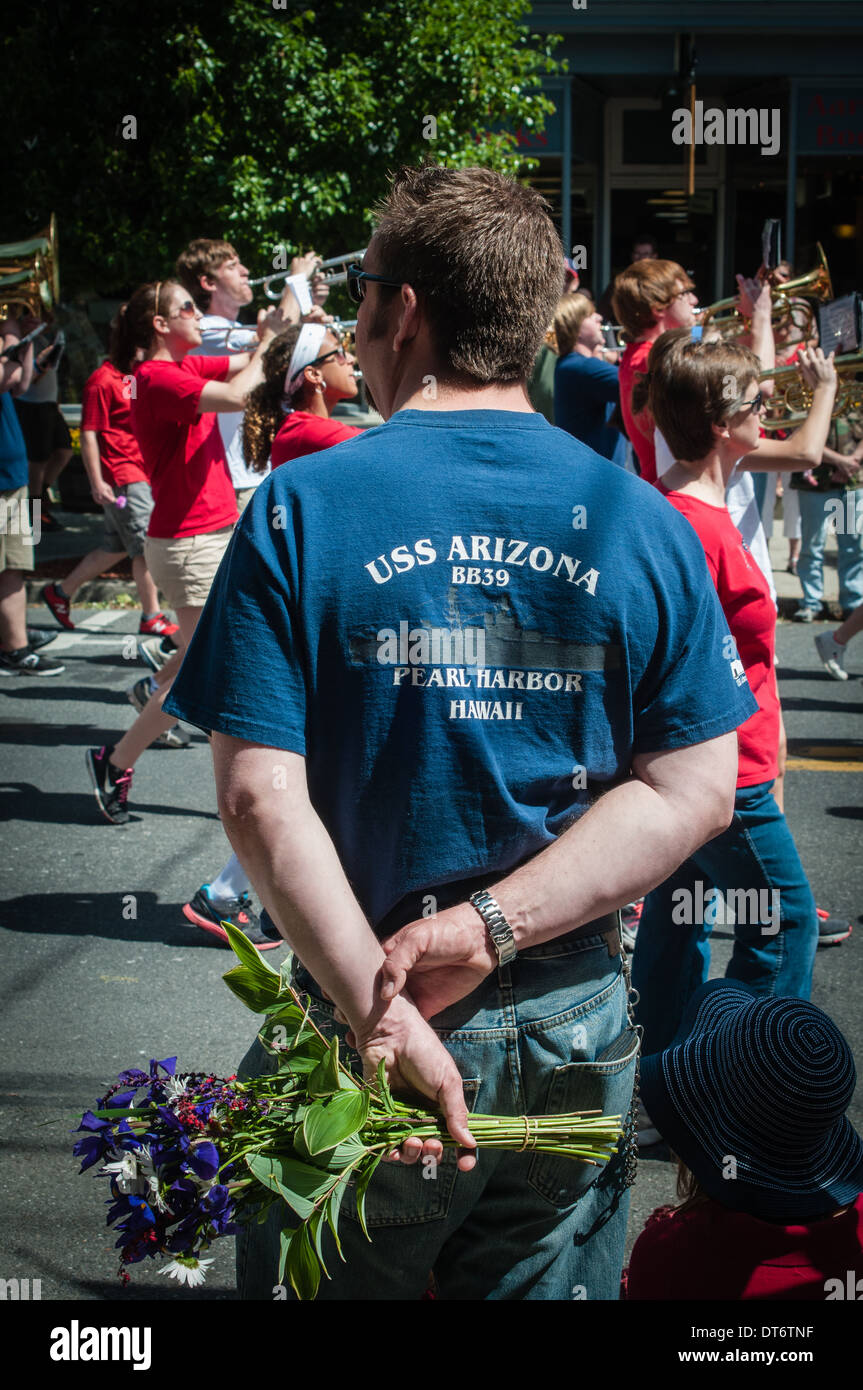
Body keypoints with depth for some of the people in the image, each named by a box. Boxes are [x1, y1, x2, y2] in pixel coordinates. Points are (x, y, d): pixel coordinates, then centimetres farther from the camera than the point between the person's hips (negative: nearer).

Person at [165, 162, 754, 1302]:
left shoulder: (299, 510, -10)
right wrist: (492, 928, -13)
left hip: (350, 1033, -2)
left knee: (330, 1275, 20)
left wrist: (379, 1012, -21)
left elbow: (260, 798, -17)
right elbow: (691, 791, -7)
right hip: (576, 1035, 2)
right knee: (548, 1284, 21)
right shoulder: (644, 522, -3)